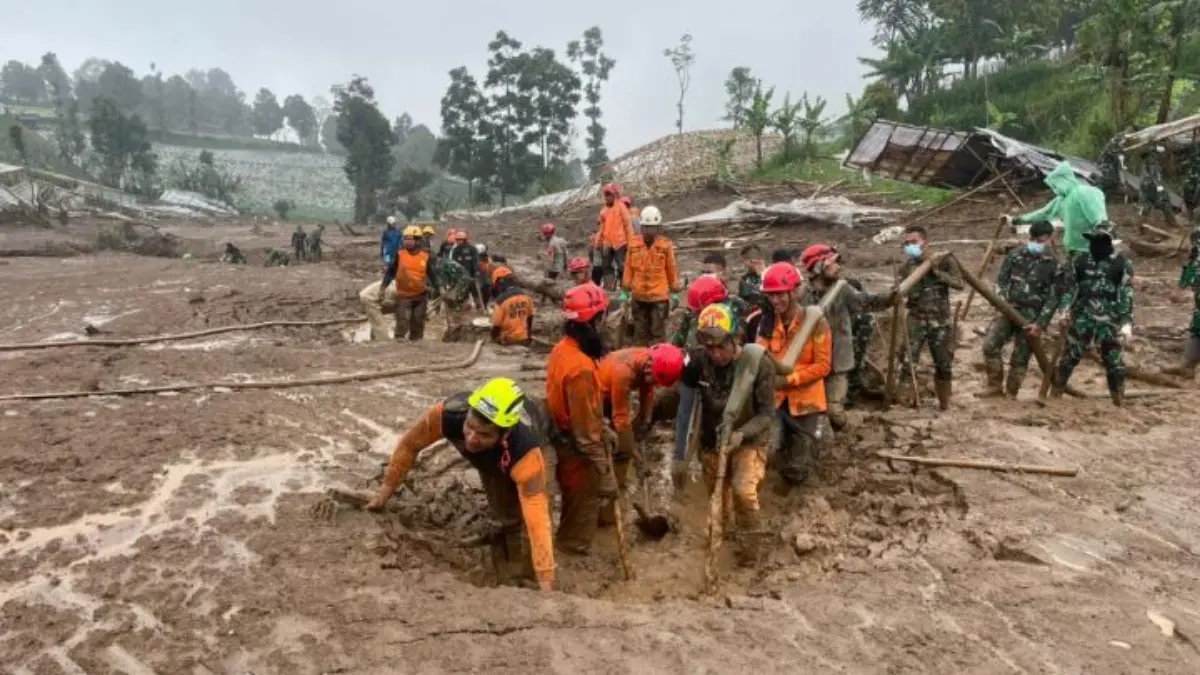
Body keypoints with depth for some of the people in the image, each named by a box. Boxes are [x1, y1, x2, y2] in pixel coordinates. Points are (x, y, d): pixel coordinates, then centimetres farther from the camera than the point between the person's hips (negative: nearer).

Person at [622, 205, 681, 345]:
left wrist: (675, 286, 5)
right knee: (640, 331, 15)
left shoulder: (666, 245, -9)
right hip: (638, 296, 3)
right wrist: (626, 283, 9)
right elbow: (629, 266, 7)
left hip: (660, 296, -3)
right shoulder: (634, 245, 0)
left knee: (658, 332, 3)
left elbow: (671, 268, -1)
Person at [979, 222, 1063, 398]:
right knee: (990, 346, -9)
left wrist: (1040, 324, -13)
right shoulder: (1016, 256, 6)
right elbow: (1001, 280, 7)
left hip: (1031, 317, -3)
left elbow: (1053, 299, -6)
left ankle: (1011, 393, 14)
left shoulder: (1054, 266, -4)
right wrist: (1003, 303, -9)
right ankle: (995, 386, 3)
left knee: (1020, 358, 2)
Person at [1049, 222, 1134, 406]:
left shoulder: (1122, 264, -2)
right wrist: (1065, 309, -4)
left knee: (1114, 361, 3)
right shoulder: (1079, 261, 7)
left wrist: (1127, 322, -13)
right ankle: (1054, 396, 12)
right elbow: (1070, 288, 11)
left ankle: (1119, 402, 14)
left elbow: (1127, 295, -5)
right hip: (1082, 318, 2)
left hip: (1109, 321, -2)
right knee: (1069, 357, 5)